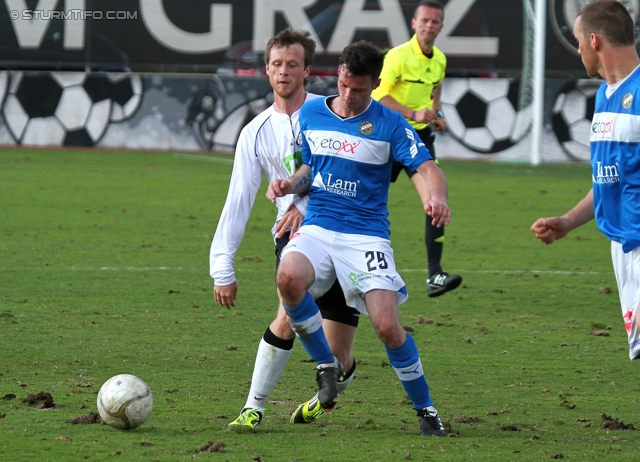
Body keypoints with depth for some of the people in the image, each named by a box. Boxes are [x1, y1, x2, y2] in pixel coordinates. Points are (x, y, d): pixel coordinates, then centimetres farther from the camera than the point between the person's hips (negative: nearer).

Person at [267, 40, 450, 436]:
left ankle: (425, 409, 7)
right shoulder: (311, 114, 10)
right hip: (317, 228, 3)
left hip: (367, 235, -3)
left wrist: (437, 197, -33)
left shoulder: (389, 124, -2)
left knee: (388, 326, -16)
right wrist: (290, 185, 1)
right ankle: (327, 366, -9)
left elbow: (427, 168, -10)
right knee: (289, 277, -31)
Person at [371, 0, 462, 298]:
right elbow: (379, 94, -20)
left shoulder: (440, 60, 7)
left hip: (420, 137, 5)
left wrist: (434, 114, 11)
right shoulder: (398, 56, -14)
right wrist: (412, 113, -30)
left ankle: (434, 276, -17)